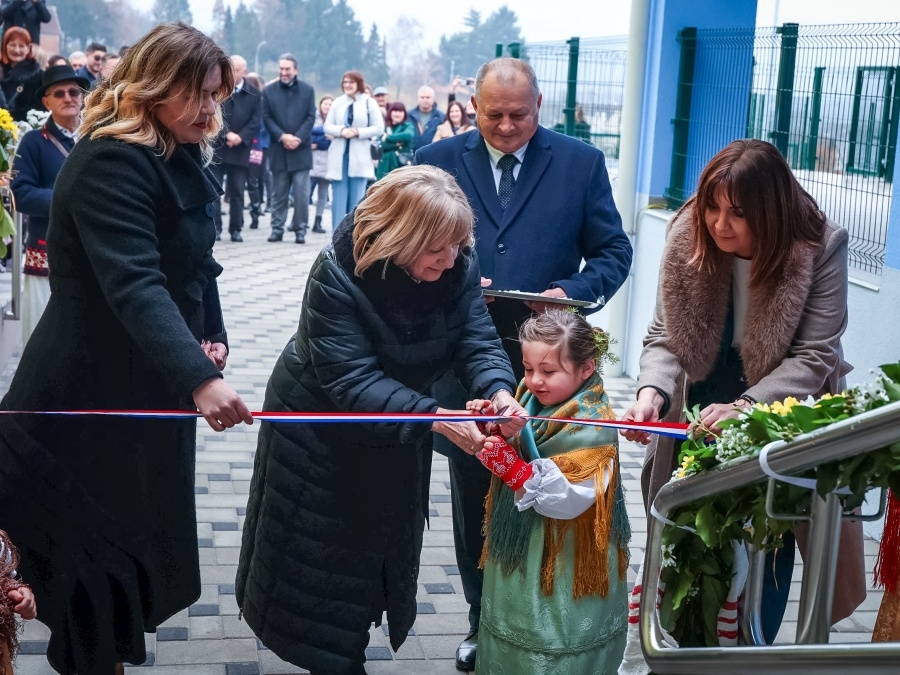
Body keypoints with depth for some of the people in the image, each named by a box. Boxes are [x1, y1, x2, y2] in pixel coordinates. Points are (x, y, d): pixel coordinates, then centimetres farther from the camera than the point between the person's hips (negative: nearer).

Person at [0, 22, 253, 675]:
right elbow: (134, 285, -34)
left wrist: (213, 333, 4)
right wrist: (199, 378, -44)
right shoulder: (109, 163, -22)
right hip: (93, 392, -9)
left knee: (143, 533, 18)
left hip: (154, 379, 9)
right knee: (95, 548, 2)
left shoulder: (182, 157, 7)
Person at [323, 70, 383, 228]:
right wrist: (341, 130, -14)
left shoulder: (369, 102, 1)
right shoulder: (337, 102, 6)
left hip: (359, 157, -1)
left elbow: (379, 128, -2)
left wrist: (358, 132, -13)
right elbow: (327, 126, 6)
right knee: (338, 199, 1)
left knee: (357, 200, 2)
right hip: (339, 157, 2)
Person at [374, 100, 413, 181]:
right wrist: (396, 144, -14)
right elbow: (380, 145, -2)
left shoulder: (408, 126, 8)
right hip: (385, 166, 2)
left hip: (403, 165, -2)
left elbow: (408, 135, -15)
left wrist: (388, 137, -8)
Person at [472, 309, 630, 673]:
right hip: (518, 558, 7)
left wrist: (511, 465, -36)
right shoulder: (529, 400, 1)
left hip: (564, 572, -7)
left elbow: (568, 501, -28)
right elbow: (514, 459, 9)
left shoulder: (592, 429, -21)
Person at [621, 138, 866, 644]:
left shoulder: (820, 247, -20)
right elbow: (664, 337, -9)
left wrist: (744, 408, -35)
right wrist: (651, 391, -29)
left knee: (766, 552, 4)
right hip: (698, 420, 3)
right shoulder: (687, 237, -13)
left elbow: (813, 357, -21)